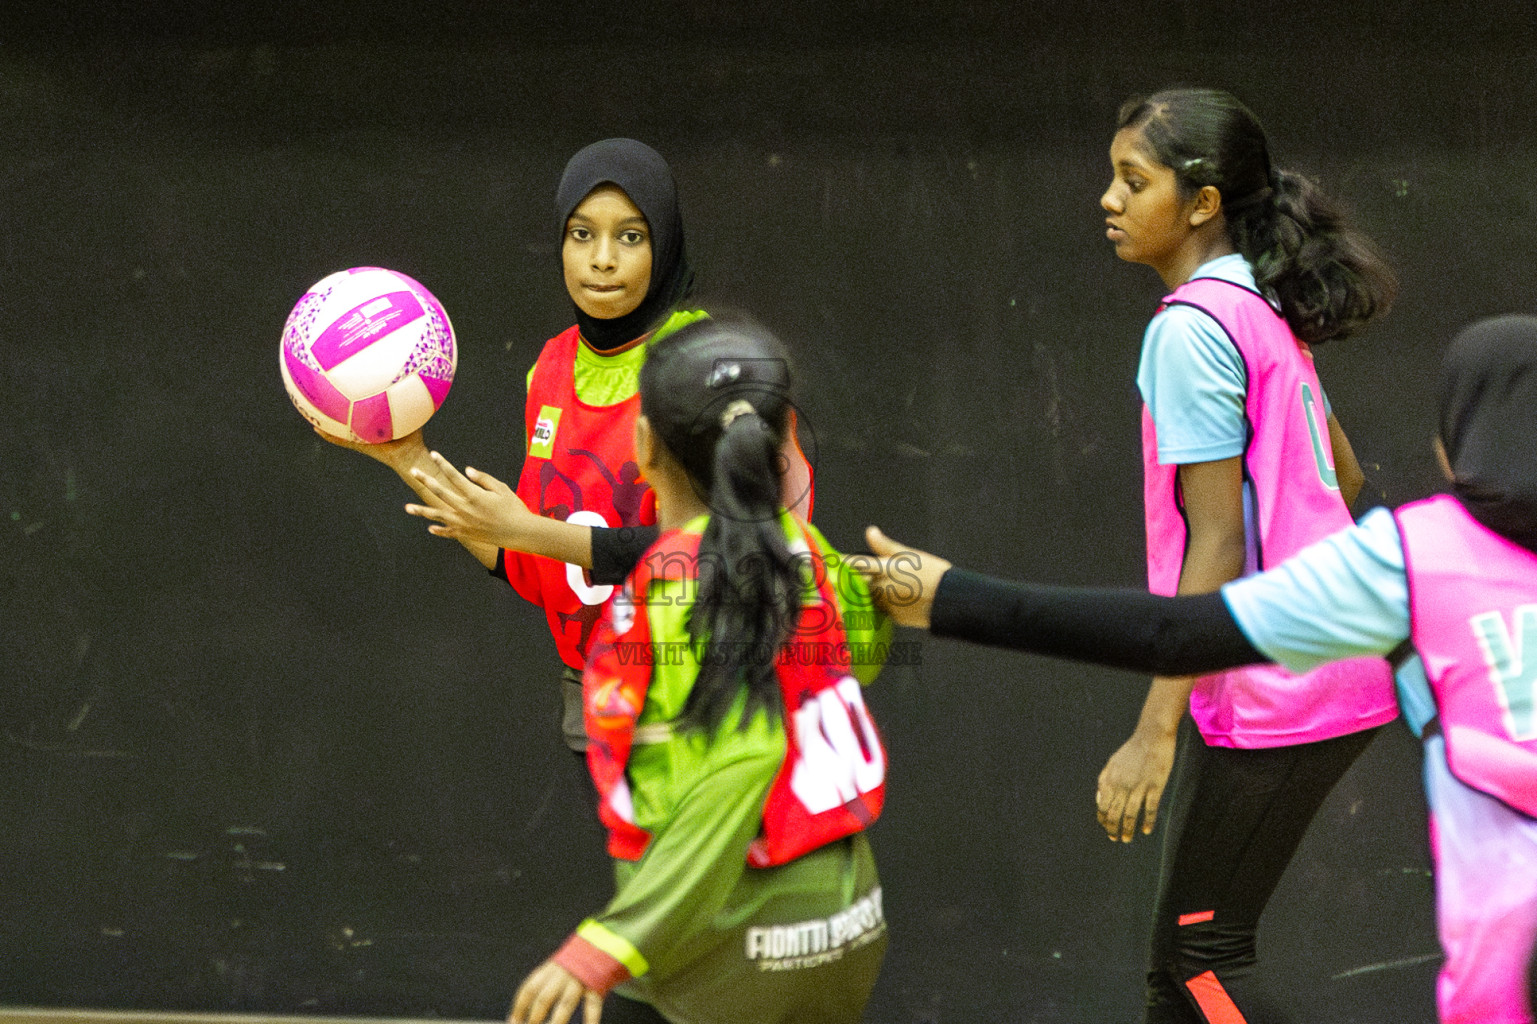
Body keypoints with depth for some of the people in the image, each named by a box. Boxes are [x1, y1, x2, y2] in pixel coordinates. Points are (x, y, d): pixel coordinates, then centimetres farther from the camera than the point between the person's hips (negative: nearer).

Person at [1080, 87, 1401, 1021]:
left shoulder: (1192, 329, -16)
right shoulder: (1264, 311, 13)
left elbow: (1217, 545, -19)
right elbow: (1343, 477, 23)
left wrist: (1155, 732, -20)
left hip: (1268, 692, -9)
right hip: (1338, 667, 9)